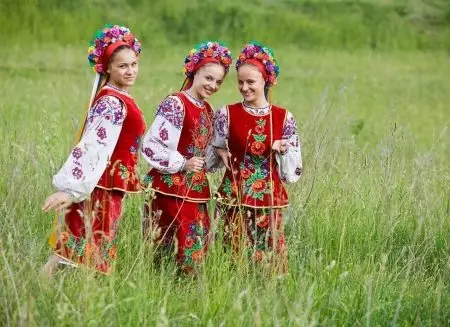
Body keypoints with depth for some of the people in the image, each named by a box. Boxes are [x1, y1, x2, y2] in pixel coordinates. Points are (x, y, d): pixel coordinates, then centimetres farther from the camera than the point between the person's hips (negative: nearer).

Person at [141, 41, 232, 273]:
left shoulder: (207, 109, 14)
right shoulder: (175, 104, -12)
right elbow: (151, 146, -16)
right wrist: (183, 164, -17)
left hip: (196, 187, 8)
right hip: (171, 185, -8)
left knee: (198, 243, 7)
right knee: (184, 244, -10)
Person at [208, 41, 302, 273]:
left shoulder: (284, 118, 2)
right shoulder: (227, 114, 0)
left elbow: (293, 171, 6)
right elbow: (210, 157, 10)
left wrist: (281, 151, -11)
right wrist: (221, 152, -9)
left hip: (269, 198, 1)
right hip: (235, 197, -1)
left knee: (271, 257, 0)